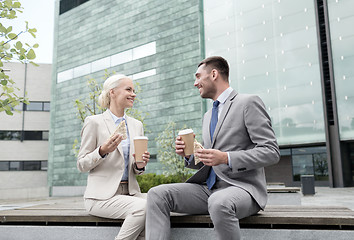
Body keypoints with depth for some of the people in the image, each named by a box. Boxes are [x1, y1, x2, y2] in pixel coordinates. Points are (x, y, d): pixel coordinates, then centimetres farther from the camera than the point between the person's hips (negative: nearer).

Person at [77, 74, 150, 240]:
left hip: (130, 192, 5)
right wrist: (103, 151, -19)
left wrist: (140, 166, -5)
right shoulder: (94, 122, -1)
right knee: (143, 207, -29)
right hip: (102, 195, -5)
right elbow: (81, 165, -1)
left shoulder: (136, 125, 15)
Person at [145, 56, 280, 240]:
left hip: (242, 187, -7)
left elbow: (271, 152, -10)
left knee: (218, 202, -39)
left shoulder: (248, 103, -3)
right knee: (157, 194, -13)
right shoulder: (208, 116, 22)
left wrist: (226, 158, -21)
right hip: (209, 188, 7)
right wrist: (189, 155, 4)